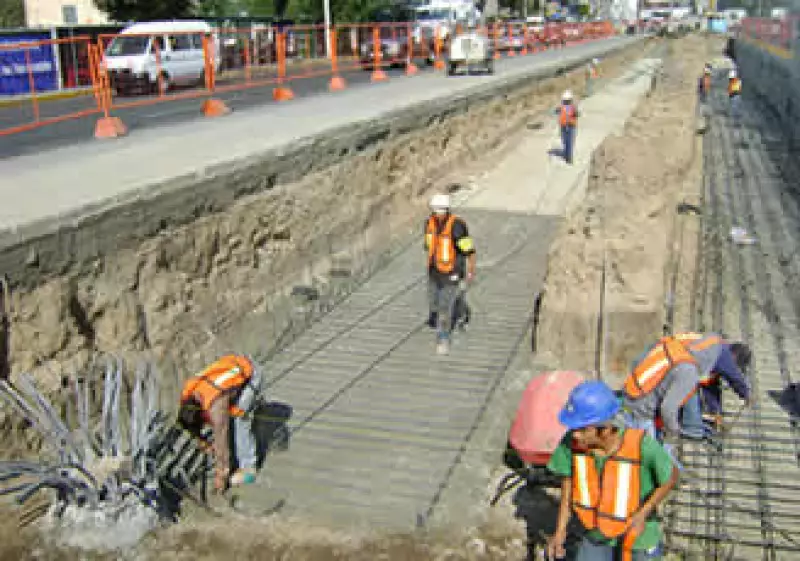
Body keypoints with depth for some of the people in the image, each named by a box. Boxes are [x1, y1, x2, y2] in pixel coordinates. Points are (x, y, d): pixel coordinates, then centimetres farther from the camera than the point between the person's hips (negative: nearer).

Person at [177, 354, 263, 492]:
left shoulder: (215, 404, -36)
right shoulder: (187, 393, -16)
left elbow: (221, 442, -29)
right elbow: (191, 422, 7)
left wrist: (220, 476, -21)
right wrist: (201, 440, 16)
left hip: (250, 375, -8)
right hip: (232, 367, 8)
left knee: (239, 421, -15)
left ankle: (248, 469, -6)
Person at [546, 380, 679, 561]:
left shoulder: (641, 444, -34)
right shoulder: (572, 440, -25)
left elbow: (672, 476, -16)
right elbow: (568, 482, -9)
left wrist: (642, 515, -24)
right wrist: (560, 532, -9)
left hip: (637, 535, -2)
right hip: (598, 534, 3)